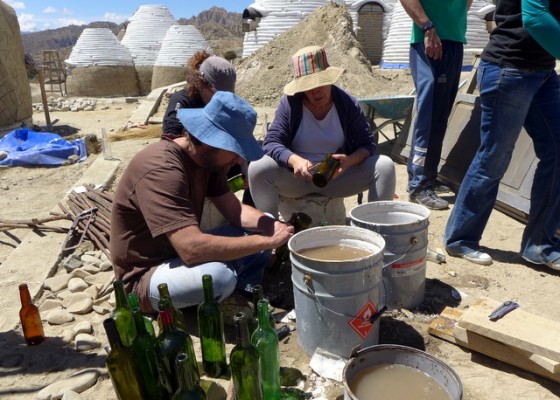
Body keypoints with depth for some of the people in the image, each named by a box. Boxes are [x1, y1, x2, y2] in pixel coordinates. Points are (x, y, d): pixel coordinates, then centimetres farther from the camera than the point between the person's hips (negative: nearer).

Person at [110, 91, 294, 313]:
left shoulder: (207, 158, -3)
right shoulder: (161, 169, -31)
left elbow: (235, 211, 0)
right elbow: (192, 248, -39)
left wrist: (275, 228, -19)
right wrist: (267, 241, -30)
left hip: (181, 251, 8)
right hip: (146, 276, -8)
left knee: (261, 231, 1)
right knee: (220, 275, -36)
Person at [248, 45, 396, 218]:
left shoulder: (348, 104, -4)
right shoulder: (289, 103, -9)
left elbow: (367, 144, -5)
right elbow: (271, 143, -14)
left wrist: (349, 161, -29)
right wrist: (294, 160, -36)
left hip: (338, 177, 2)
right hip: (296, 177, -1)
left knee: (385, 166, -18)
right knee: (258, 169, -30)